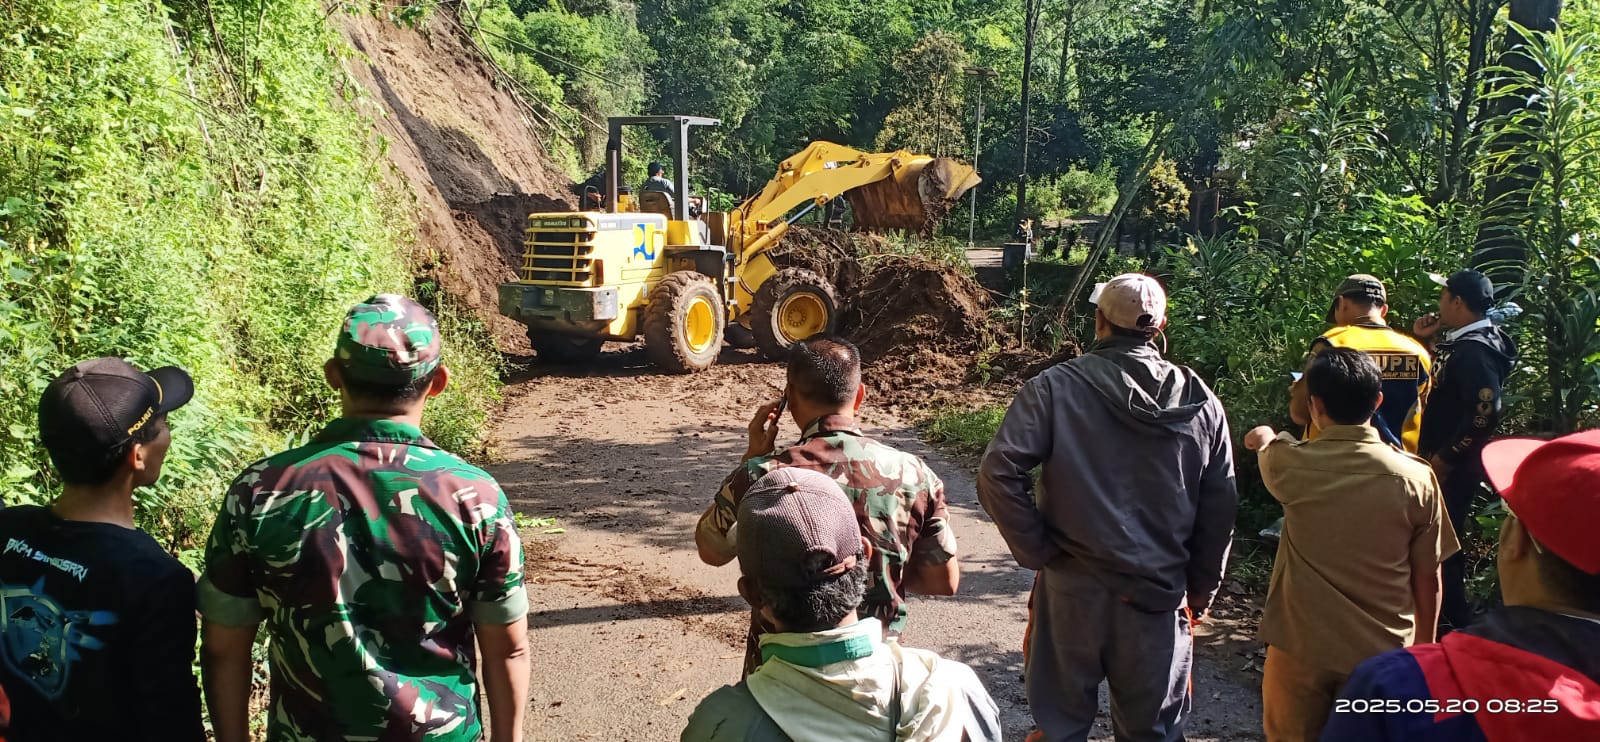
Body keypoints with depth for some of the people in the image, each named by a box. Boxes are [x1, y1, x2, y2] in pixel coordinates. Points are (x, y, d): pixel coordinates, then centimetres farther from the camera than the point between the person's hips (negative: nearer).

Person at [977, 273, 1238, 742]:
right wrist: (1201, 591, 15)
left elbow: (998, 473, -18)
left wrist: (1036, 551, -7)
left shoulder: (1055, 387, -10)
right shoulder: (1201, 403, 0)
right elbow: (1220, 508, 5)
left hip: (1071, 589, -2)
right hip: (1160, 596, 2)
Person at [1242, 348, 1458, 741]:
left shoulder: (1290, 464, -11)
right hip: (1383, 651, 1)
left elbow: (1263, 440, 15)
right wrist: (1425, 645, 14)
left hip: (1301, 648, -1)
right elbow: (1428, 578, -2)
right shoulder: (1416, 478, -10)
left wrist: (1265, 439, 39)